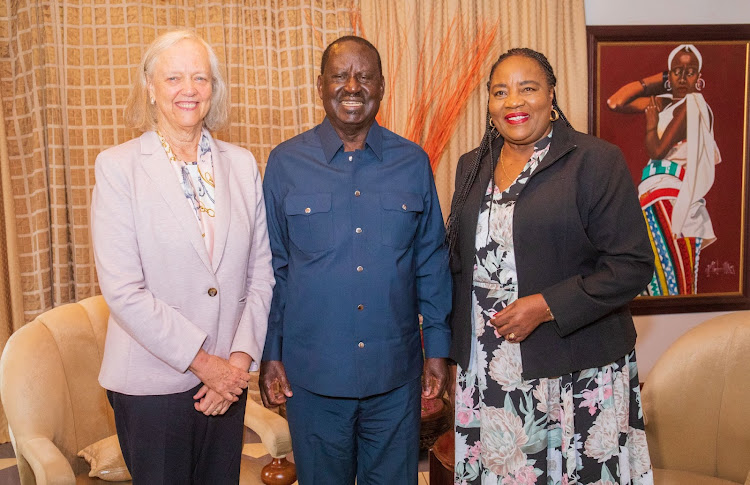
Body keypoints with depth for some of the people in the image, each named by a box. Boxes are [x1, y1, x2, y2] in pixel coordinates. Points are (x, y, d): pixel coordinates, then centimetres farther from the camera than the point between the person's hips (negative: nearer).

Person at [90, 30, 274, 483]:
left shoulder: (243, 164, 4)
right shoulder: (117, 166, -7)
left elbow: (261, 272, 4)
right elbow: (122, 289, -13)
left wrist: (240, 358, -5)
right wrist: (202, 362, -13)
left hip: (228, 376, 4)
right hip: (152, 381, -3)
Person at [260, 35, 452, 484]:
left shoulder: (413, 162, 0)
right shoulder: (286, 162, -2)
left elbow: (432, 261, 5)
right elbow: (271, 266, 2)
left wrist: (438, 347, 3)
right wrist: (270, 354, 1)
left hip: (396, 372, 1)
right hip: (312, 372, -1)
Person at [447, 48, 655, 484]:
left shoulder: (597, 161, -7)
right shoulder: (472, 166, 11)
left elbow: (633, 265, -11)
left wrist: (546, 307, -18)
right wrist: (455, 346, 10)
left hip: (578, 374, -4)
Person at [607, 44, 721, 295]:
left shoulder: (692, 105, -11)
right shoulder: (663, 101, 11)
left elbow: (656, 150, -15)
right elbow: (615, 103, 5)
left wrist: (651, 119, 2)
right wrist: (654, 80, 6)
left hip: (672, 196, -8)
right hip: (656, 194, 8)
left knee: (670, 273, -1)